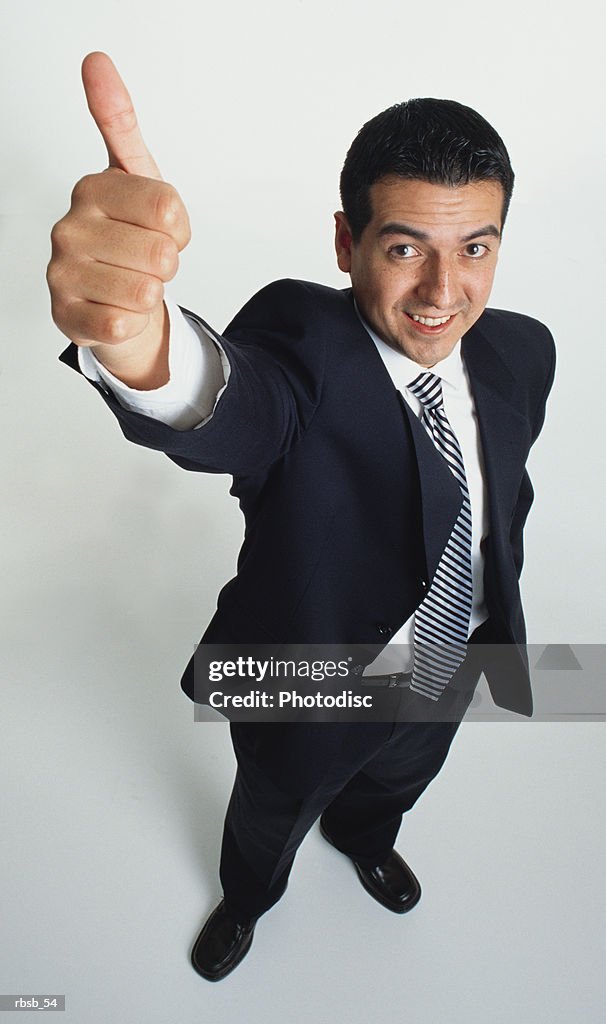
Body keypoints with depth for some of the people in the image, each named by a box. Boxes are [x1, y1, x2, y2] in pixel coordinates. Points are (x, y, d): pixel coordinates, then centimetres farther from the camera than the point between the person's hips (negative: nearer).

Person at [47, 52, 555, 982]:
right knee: (271, 815, 27)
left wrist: (496, 623, 14)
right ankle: (248, 897, 65)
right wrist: (141, 342, -77)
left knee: (392, 787, 35)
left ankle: (362, 839, 73)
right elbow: (236, 406, -54)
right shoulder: (304, 337, -30)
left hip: (449, 672, 5)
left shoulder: (522, 352, -12)